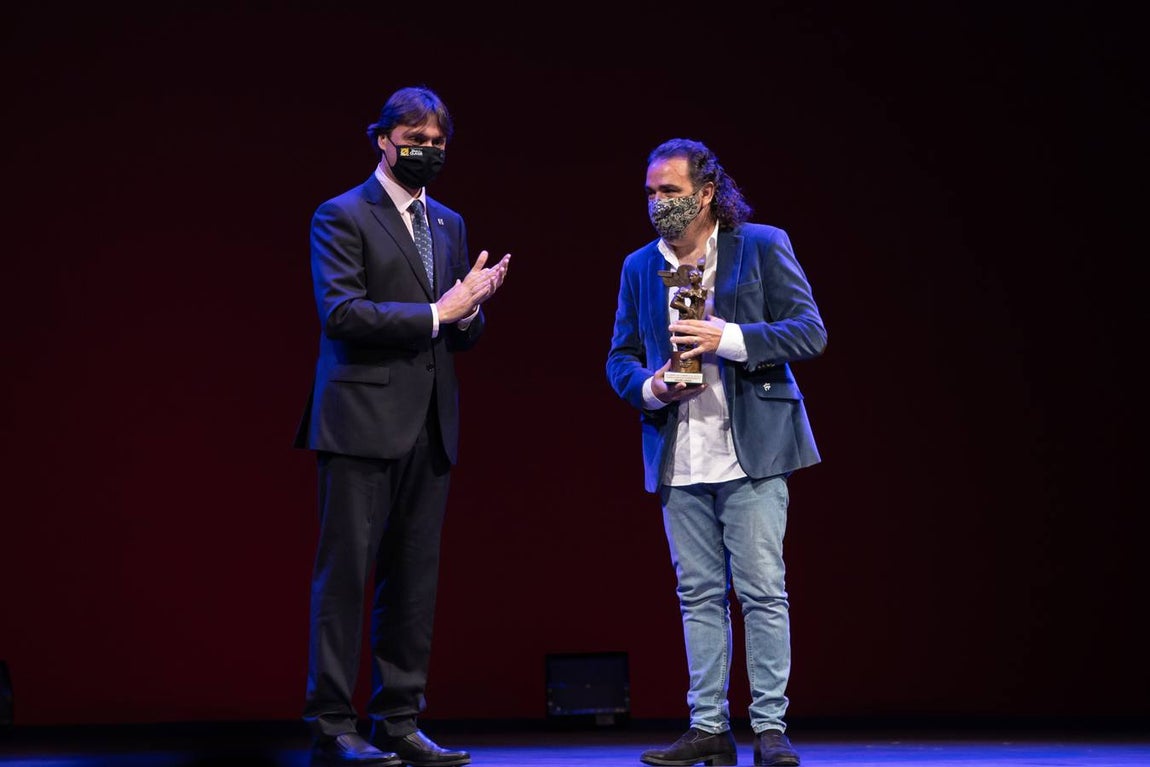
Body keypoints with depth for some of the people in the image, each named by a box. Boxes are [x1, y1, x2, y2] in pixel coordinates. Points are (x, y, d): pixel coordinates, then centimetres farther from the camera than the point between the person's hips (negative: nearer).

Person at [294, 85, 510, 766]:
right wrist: (437, 311, -13)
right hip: (362, 420, -6)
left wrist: (471, 310, -3)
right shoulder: (342, 216, -1)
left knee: (415, 577, 7)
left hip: (430, 425, 7)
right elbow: (340, 312, -13)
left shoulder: (450, 224, 20)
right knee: (346, 570, -5)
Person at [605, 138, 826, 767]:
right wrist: (648, 388, -6)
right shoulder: (639, 267, 14)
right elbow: (620, 357, 16)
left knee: (762, 593, -4)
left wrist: (727, 339, -17)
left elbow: (809, 332, -5)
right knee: (699, 596, 7)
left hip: (751, 452, -4)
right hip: (678, 460, 4)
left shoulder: (763, 246, 1)